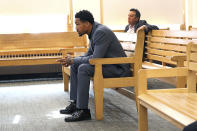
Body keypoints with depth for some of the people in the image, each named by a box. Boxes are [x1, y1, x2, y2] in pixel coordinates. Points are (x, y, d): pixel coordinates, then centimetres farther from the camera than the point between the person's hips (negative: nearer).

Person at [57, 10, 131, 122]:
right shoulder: (93, 31, 8)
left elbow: (95, 59, -28)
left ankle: (83, 110, -22)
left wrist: (73, 60, -17)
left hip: (118, 68, -10)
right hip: (106, 63, 10)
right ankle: (75, 103, 8)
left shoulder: (101, 32, -23)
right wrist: (72, 60, 1)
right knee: (75, 65, 8)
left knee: (84, 68, -27)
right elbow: (89, 54, 18)